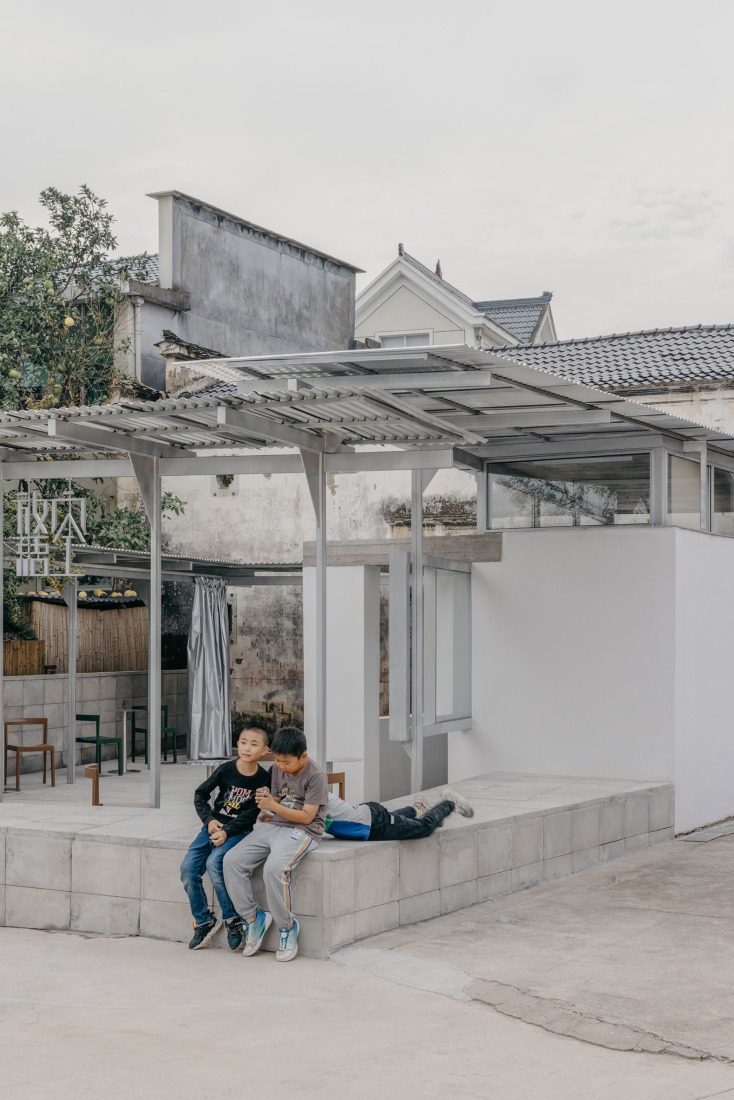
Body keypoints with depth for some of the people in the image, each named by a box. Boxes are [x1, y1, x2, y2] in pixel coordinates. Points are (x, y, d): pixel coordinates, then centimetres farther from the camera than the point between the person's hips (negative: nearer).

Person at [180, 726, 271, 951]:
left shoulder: (263, 779, -8)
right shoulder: (226, 769, -3)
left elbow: (252, 813, -11)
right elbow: (200, 793, 7)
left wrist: (227, 831, -20)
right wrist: (209, 819, -6)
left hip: (239, 830, -4)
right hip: (214, 825, 4)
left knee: (214, 863, -30)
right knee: (188, 869, -11)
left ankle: (232, 920, -15)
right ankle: (204, 922, 5)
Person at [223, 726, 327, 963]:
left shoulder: (315, 776, -11)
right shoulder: (277, 770, 12)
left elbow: (306, 816, -14)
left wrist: (274, 807, -18)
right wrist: (265, 802, -8)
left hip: (302, 830, -7)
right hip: (273, 826, 7)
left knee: (274, 868, -34)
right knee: (232, 861, -13)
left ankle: (287, 927, -14)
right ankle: (252, 918, -2)